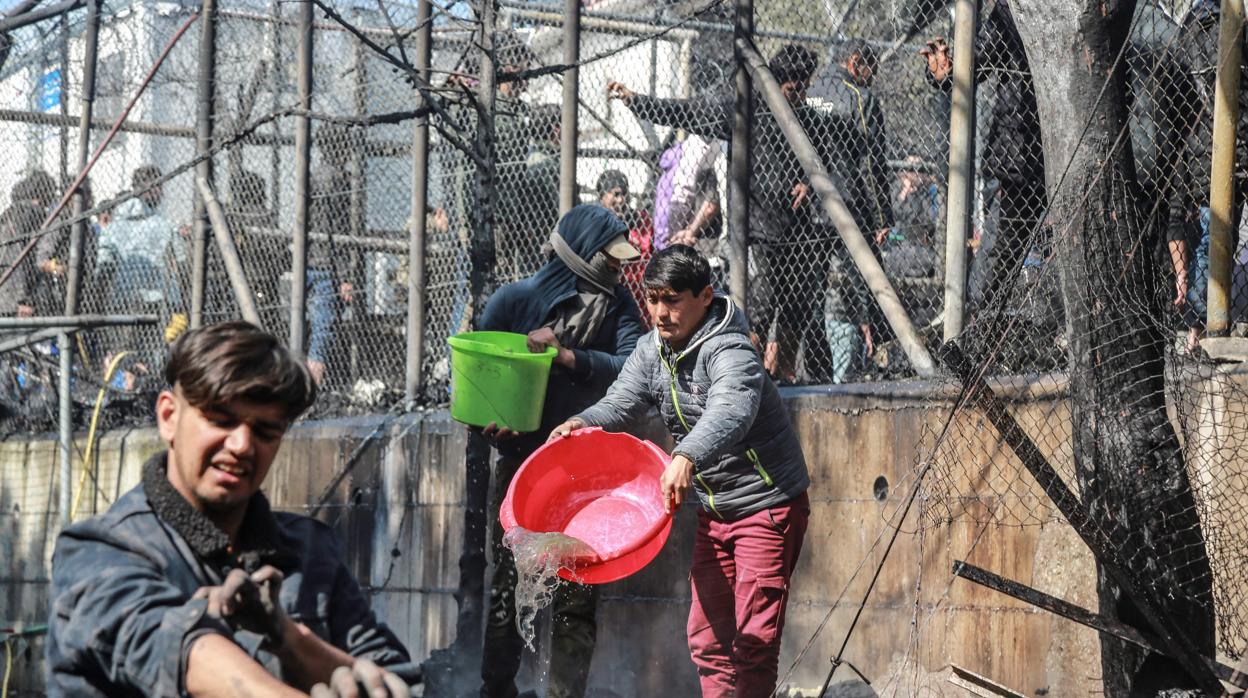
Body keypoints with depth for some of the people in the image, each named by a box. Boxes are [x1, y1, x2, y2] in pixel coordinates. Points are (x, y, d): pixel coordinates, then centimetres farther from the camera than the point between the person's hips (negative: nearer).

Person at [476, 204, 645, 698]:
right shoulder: (515, 299, -4)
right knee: (507, 588, 3)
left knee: (578, 597, 2)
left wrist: (566, 356, -23)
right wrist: (491, 421, -18)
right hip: (522, 460, -2)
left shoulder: (616, 305, 2)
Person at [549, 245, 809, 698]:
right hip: (715, 509, 8)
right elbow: (622, 403, -5)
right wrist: (584, 422, -28)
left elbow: (731, 411, -43)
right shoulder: (652, 350, 2)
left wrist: (686, 457, -61)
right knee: (706, 634, 10)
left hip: (769, 506, -8)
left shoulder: (729, 351, -24)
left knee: (754, 633, -10)